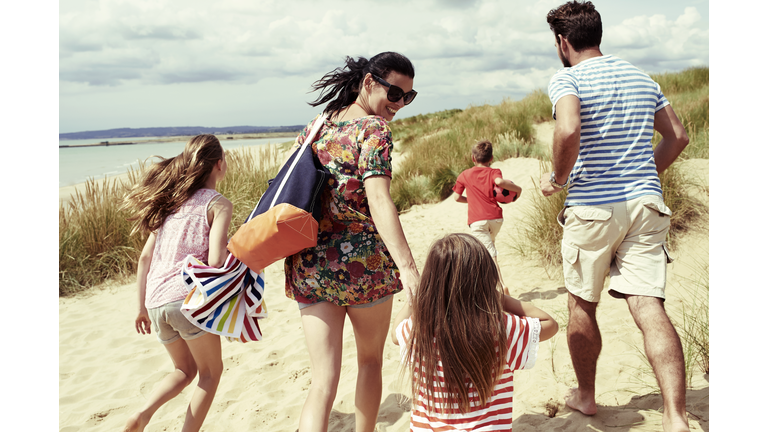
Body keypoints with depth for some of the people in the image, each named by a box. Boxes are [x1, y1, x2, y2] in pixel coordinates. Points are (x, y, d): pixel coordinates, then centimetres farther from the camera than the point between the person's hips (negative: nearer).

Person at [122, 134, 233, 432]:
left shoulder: (171, 201, 16)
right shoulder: (218, 204, -2)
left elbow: (145, 257, 13)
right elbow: (215, 262, -15)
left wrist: (142, 307, 19)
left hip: (156, 303, 6)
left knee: (185, 369, 24)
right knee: (211, 371, 16)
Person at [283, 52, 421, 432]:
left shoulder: (317, 124, 11)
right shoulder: (373, 130, -10)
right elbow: (378, 201, -26)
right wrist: (407, 267, -35)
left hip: (309, 266, 5)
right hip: (364, 264, -4)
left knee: (323, 381, 4)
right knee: (370, 360, 21)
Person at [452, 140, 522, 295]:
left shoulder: (464, 175, 9)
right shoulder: (493, 172, 4)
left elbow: (457, 197, 11)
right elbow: (499, 181, -20)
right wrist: (517, 189, -6)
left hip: (477, 220, -2)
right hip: (496, 217, 2)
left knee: (491, 253, -7)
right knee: (490, 244, 26)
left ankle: (502, 285, -21)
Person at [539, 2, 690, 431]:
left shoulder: (567, 78, -6)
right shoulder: (641, 77, 15)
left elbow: (569, 129, -26)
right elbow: (678, 136, 18)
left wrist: (558, 178, -10)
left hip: (592, 207, -4)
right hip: (646, 204, 5)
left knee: (582, 306, 14)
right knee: (649, 306, -3)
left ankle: (586, 395, 29)